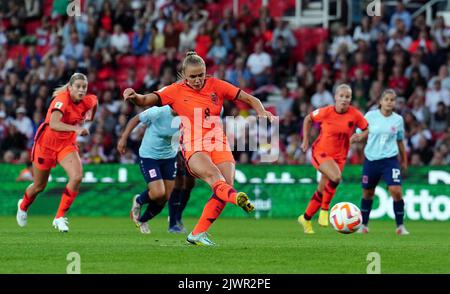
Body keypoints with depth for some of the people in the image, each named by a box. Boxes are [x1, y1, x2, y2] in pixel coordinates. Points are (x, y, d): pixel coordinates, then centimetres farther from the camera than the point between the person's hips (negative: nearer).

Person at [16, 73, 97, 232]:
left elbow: (94, 101, 19)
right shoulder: (62, 99, -28)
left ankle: (60, 218, -10)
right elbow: (53, 124, -45)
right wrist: (75, 129, -56)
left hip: (67, 144, 4)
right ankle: (23, 206, 47)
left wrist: (88, 119, 16)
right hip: (46, 143, -4)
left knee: (77, 177, -22)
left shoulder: (88, 101, -9)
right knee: (39, 186, 11)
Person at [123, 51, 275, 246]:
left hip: (218, 144, 4)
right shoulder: (176, 91, 4)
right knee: (214, 176, -32)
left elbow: (250, 99, 11)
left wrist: (262, 113, -8)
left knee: (226, 184, -16)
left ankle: (198, 234, -9)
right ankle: (237, 199, -66)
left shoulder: (216, 85, 9)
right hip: (193, 147, -4)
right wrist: (134, 96, -25)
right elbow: (146, 101, -2)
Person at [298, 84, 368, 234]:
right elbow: (308, 119, 4)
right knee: (336, 177, -31)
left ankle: (306, 218, 29)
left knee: (323, 190, 8)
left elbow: (367, 130, 6)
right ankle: (324, 210, -14)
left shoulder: (355, 115, -9)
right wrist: (306, 140, 4)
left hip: (339, 156, 4)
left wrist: (359, 136, -16)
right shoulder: (326, 112, -13)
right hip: (321, 152, -4)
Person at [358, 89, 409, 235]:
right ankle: (364, 225, 28)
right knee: (367, 193, 11)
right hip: (371, 159, 0)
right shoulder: (370, 116, -3)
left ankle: (400, 226, -4)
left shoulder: (398, 119, 2)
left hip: (390, 159, 0)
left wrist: (404, 160, 22)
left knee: (396, 191, -16)